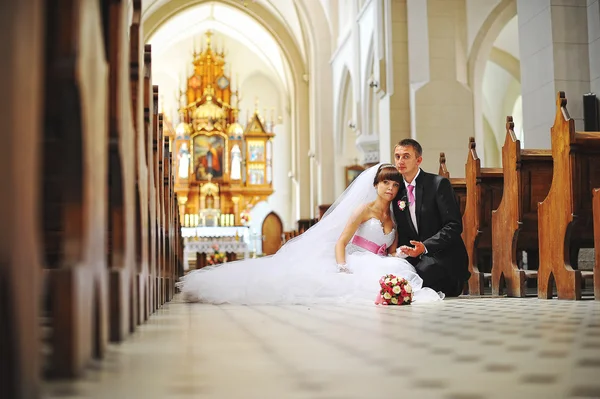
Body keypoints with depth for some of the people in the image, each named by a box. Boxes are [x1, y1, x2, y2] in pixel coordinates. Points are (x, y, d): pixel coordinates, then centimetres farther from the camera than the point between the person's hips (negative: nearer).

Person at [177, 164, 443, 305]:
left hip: (380, 269, 6)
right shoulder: (364, 209, 2)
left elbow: (392, 252, 16)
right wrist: (342, 269, -23)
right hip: (356, 266, -6)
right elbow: (339, 243, -4)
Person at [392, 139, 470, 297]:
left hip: (444, 256, -5)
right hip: (416, 257, 5)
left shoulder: (439, 184, -6)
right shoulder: (398, 191, 12)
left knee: (422, 272, -35)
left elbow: (454, 225, -13)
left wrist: (425, 246, -25)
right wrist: (402, 249, -8)